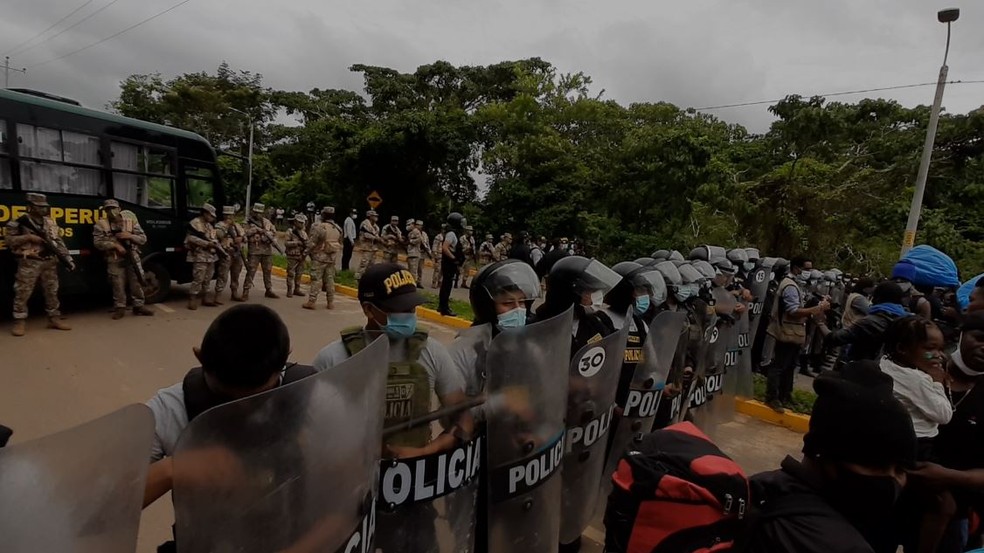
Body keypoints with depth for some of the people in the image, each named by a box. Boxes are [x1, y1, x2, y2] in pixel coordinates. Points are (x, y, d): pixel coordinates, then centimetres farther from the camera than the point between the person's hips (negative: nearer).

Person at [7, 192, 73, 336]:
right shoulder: (19, 222, -3)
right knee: (23, 293, -3)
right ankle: (20, 322, 5)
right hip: (29, 263, -5)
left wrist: (67, 258, 6)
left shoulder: (50, 222, 12)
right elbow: (9, 241, -6)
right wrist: (28, 237, -18)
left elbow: (59, 242, 13)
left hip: (50, 262, 5)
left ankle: (54, 319, 16)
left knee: (52, 292, 9)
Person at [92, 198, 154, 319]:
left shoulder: (132, 222, 8)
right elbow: (97, 243, -4)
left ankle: (139, 306, 14)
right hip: (114, 260, -1)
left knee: (137, 282, 4)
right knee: (118, 285, 1)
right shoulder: (101, 224, 4)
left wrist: (130, 236, -11)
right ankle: (120, 308, 12)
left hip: (132, 258, 1)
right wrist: (115, 245, -16)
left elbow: (143, 239, 6)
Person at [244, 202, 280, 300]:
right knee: (251, 271, -7)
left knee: (268, 271, 12)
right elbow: (245, 233, -12)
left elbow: (274, 232, 14)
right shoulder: (249, 222, 1)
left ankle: (269, 290, 22)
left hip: (267, 250, 4)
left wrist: (270, 237, -5)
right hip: (254, 250, -4)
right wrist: (257, 229, -17)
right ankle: (246, 291, -4)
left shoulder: (267, 222, 12)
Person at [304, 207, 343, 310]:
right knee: (330, 279, 11)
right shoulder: (338, 229, 5)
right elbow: (340, 244, 12)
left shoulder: (319, 227, -15)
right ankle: (331, 302, 15)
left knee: (316, 279, -2)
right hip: (331, 258, 5)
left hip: (319, 257, -5)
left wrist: (309, 252, 5)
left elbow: (311, 243, -12)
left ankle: (311, 301, -2)